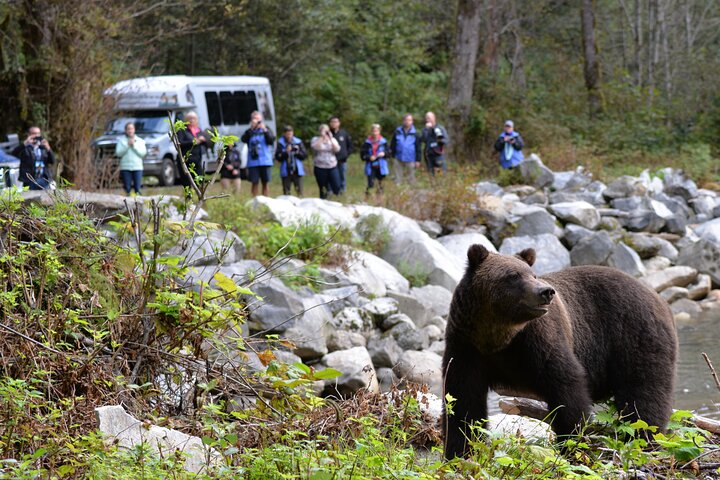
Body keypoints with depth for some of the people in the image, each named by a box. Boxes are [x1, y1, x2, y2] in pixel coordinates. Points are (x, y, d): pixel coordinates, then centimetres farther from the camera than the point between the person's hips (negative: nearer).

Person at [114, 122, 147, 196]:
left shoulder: (140, 141, 12)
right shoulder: (121, 140, 10)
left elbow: (143, 153, -1)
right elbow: (118, 153, -2)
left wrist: (134, 145, -8)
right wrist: (127, 145, -10)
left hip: (137, 168, 0)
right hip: (125, 168, 0)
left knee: (137, 188, -7)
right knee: (127, 189, -3)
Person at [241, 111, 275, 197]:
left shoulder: (266, 129, 9)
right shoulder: (249, 131, 7)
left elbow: (271, 140, -4)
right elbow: (244, 139, -11)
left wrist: (265, 130, -17)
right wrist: (251, 128, -20)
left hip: (265, 161, 1)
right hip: (253, 161, -1)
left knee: (265, 183, 2)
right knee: (255, 183, -1)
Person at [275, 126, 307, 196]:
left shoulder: (298, 142, 3)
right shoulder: (281, 143, -1)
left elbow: (305, 155, 4)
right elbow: (278, 157, -7)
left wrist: (298, 152, -13)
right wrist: (286, 152, -19)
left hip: (297, 171, 1)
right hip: (286, 171, -1)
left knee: (299, 192, 0)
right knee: (286, 193, 3)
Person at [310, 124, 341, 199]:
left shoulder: (332, 140, 9)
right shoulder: (315, 139, 3)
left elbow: (337, 149, -7)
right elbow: (315, 147, -18)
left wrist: (330, 139, -12)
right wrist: (321, 137, -16)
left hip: (332, 167, 2)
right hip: (320, 168, -2)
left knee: (337, 187, -7)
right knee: (323, 190, 3)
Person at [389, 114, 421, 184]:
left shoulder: (415, 134, -1)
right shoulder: (397, 133, 2)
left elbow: (418, 148, 2)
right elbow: (392, 145, 8)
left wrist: (418, 160, 0)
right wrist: (392, 156, 6)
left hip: (410, 160, -1)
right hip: (398, 159, 1)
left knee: (411, 178, 8)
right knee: (398, 178, 7)